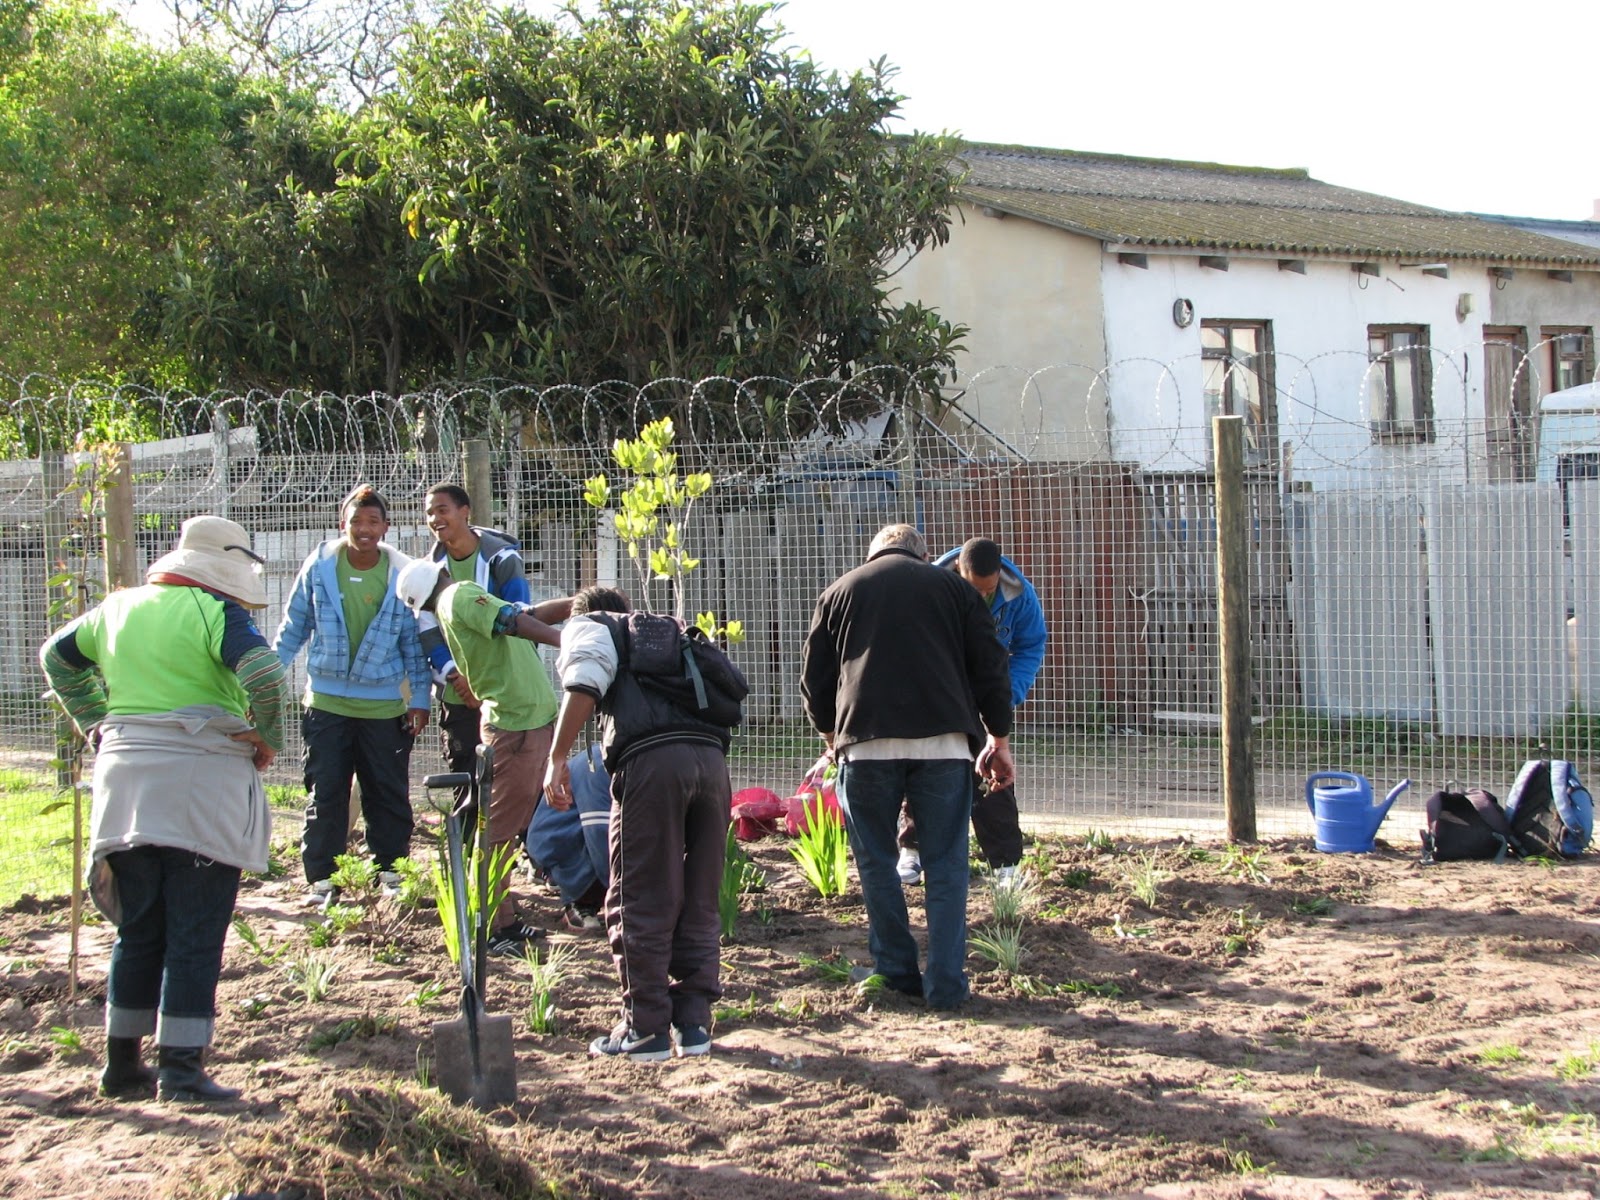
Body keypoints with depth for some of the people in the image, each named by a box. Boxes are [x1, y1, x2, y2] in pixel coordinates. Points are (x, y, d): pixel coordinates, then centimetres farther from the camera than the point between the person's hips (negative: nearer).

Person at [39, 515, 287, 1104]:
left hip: (126, 780, 6)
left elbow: (56, 657, 26)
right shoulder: (215, 612, -9)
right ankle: (181, 1068, -3)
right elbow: (262, 673, -23)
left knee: (137, 933, 15)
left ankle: (123, 1065, 18)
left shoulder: (117, 608, 13)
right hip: (201, 785, -6)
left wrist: (95, 722, 23)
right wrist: (268, 739, -9)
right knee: (195, 936, -2)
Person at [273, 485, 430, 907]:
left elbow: (414, 642, 5)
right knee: (325, 795, 3)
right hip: (326, 702, 0)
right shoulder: (318, 568, -1)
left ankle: (390, 873, 19)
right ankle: (322, 879, 10)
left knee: (389, 794, 6)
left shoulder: (402, 575, -2)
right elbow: (292, 630, 8)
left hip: (384, 707, 0)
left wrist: (419, 699, 2)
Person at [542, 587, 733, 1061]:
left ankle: (645, 1030, 4)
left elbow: (585, 683, -3)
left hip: (651, 758, -6)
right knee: (699, 904, 13)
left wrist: (557, 759, -4)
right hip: (711, 757, 6)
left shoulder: (586, 626, 20)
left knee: (639, 903, 2)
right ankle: (693, 1022, 14)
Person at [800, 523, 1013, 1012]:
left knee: (877, 862, 12)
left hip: (865, 740, 0)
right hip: (943, 741, 0)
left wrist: (832, 736, 34)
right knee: (945, 864, 6)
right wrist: (998, 738, 21)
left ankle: (897, 975, 14)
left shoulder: (839, 592, 17)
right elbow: (990, 668, 12)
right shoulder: (951, 587, 16)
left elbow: (813, 679, 19)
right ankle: (946, 984, 3)